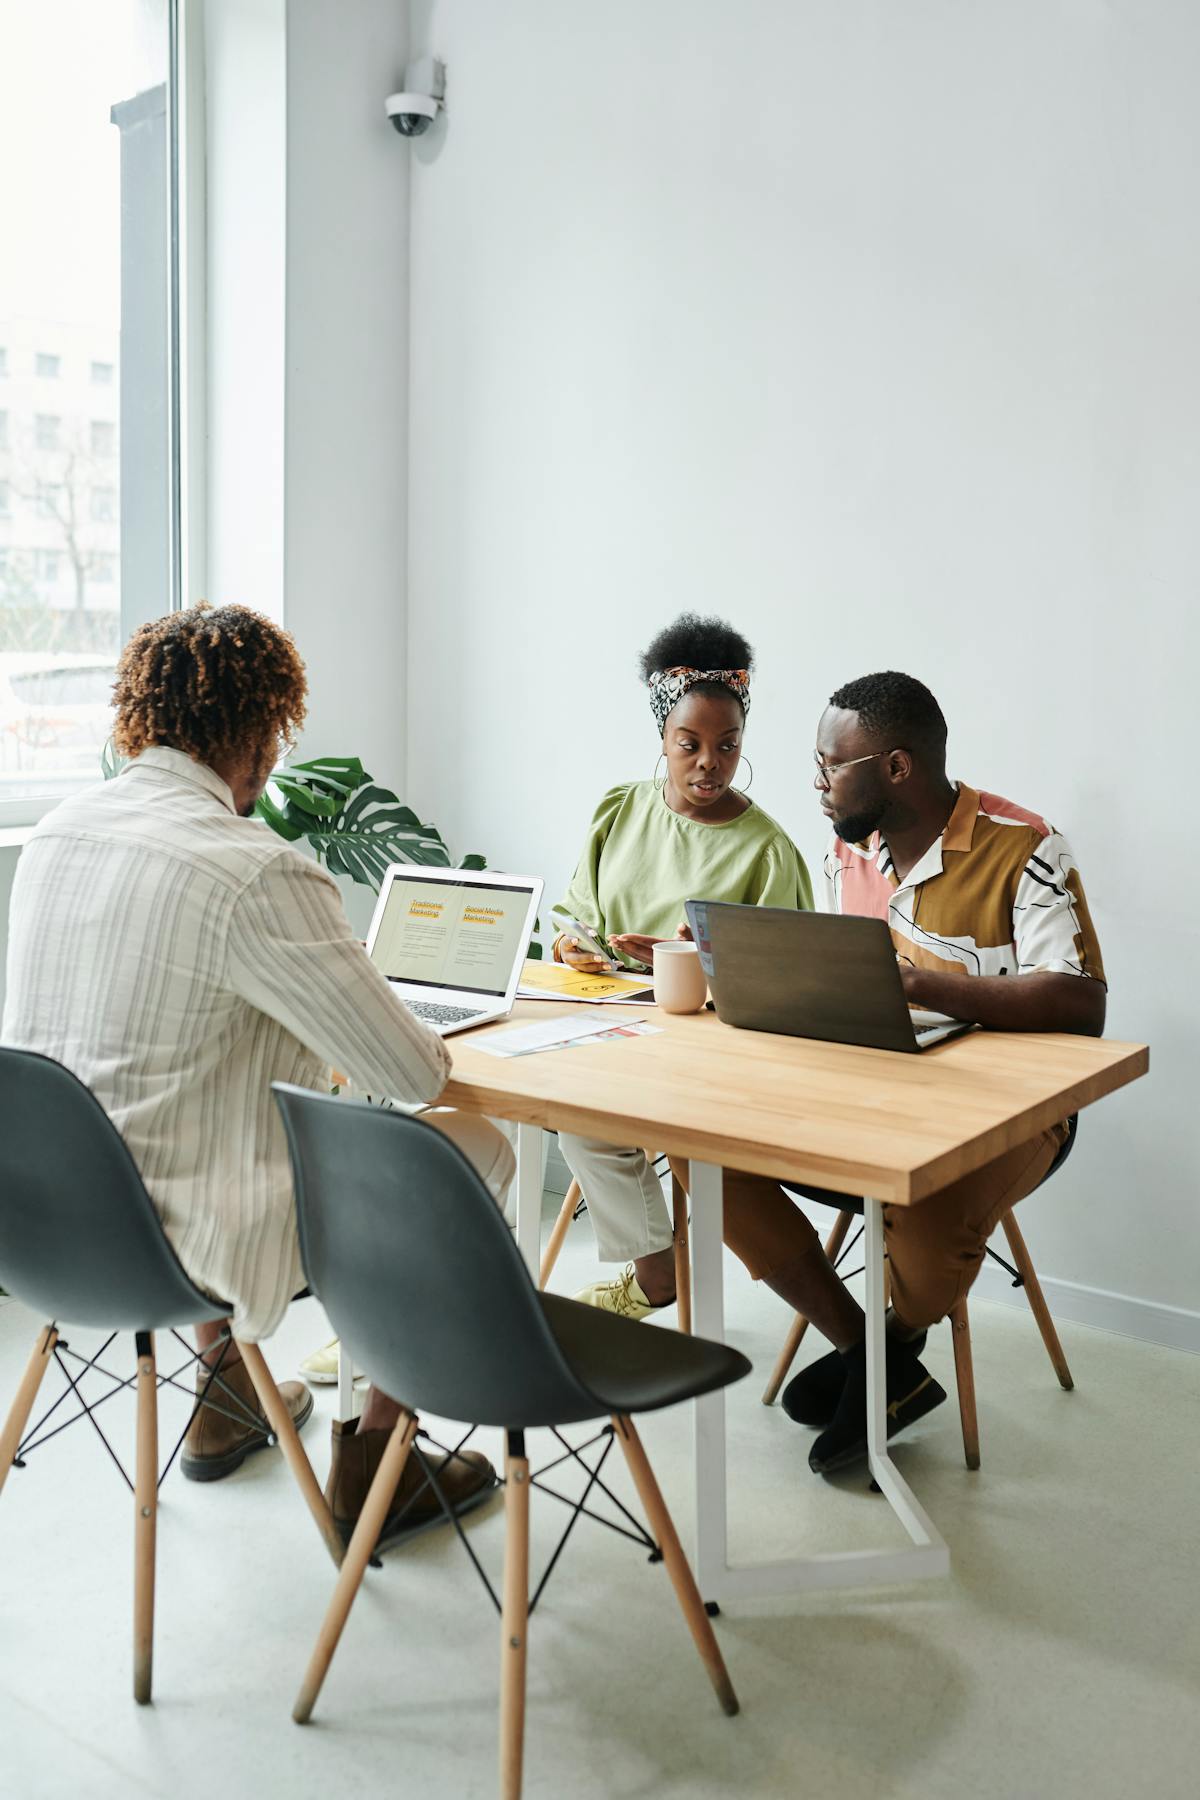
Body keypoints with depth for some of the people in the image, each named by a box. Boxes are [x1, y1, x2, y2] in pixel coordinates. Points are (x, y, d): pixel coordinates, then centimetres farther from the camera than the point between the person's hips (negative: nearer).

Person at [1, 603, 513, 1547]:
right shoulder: (259, 873, -23)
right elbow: (415, 1072, -18)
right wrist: (430, 1045, 7)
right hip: (173, 1237, -8)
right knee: (475, 1147, 6)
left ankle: (226, 1400, 45)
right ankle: (369, 1465, 18)